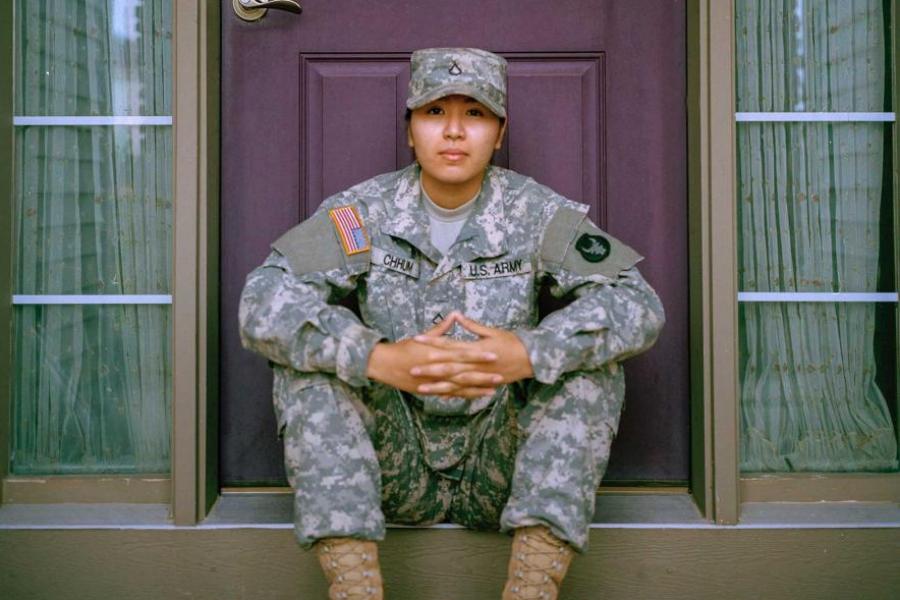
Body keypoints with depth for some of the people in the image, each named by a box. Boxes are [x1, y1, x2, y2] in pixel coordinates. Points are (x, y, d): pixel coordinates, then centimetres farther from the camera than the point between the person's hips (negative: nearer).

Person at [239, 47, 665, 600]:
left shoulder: (537, 213, -3)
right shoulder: (362, 213, -3)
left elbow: (638, 304, -15)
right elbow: (264, 300, -17)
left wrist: (529, 353, -34)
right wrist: (378, 359, -34)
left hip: (500, 469, 0)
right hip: (394, 468, 1)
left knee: (590, 354, -21)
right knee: (310, 352, -20)